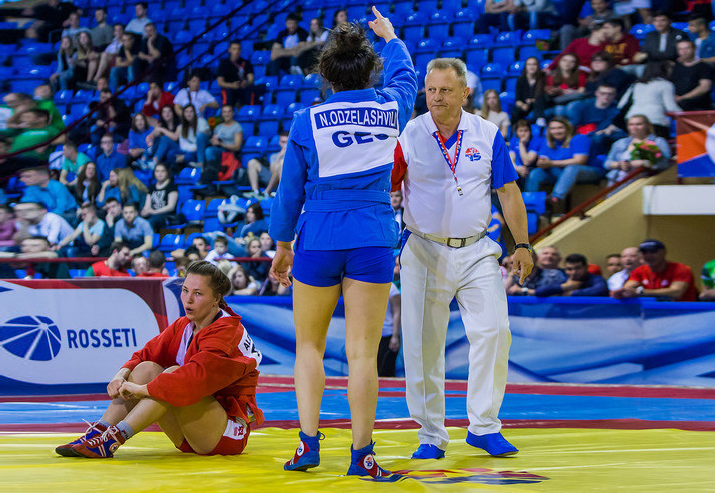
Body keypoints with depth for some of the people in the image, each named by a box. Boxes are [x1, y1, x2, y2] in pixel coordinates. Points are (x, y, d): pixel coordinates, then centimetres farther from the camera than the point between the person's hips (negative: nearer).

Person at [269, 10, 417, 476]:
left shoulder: (307, 121, -3)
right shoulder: (391, 109, 1)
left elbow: (290, 191, 3)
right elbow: (405, 76, 26)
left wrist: (282, 246, 15)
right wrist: (390, 37, 44)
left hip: (318, 238, 0)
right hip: (374, 240, 0)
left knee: (309, 345, 13)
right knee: (363, 351, -1)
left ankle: (309, 442, 4)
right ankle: (362, 453, -1)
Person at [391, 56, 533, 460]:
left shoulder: (488, 135, 3)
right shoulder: (408, 136, -2)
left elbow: (509, 193, 6)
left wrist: (523, 246, 3)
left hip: (477, 251, 1)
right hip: (424, 252, -1)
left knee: (494, 331, -10)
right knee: (423, 344, 0)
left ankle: (484, 426, 2)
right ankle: (432, 434, 10)